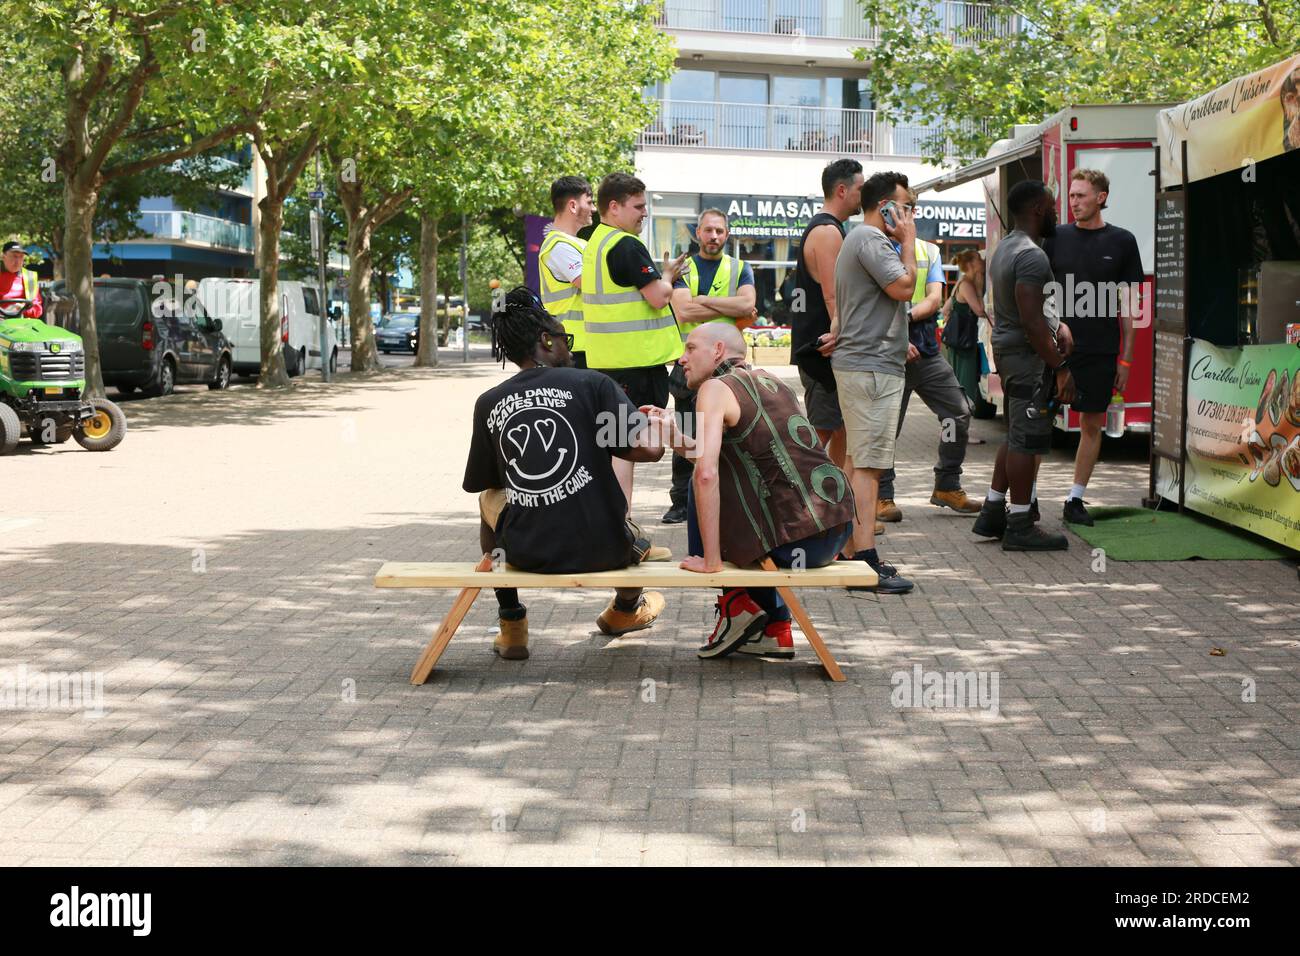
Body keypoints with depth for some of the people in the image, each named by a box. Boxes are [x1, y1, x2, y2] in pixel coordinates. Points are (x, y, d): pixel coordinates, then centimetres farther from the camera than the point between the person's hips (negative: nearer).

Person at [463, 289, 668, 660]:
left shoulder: (488, 404, 3)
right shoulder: (593, 384, -5)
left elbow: (481, 482, 15)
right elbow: (650, 449, -13)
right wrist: (605, 444, 8)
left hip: (526, 553, 2)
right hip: (604, 548, -2)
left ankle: (511, 626, 35)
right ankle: (627, 608, 62)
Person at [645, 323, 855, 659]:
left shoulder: (716, 388, -3)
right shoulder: (770, 381, 20)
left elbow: (706, 473, -16)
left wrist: (711, 560, -11)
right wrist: (674, 438, 19)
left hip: (796, 541, -8)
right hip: (841, 532, 8)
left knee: (705, 482, 9)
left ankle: (736, 605, 12)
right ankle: (775, 630, 29)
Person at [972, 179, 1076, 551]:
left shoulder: (1005, 248, 14)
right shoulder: (1031, 255, -19)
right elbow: (1031, 320, -24)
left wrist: (1057, 324, 12)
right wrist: (1061, 368, -20)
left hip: (1007, 350, 11)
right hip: (1028, 354, -11)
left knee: (1016, 436, 18)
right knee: (1027, 440, -5)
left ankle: (992, 512, 22)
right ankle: (1019, 526, -1)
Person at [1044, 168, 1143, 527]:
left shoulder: (1122, 241, 3)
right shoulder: (1056, 238, 4)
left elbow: (1128, 303, 5)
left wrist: (1126, 358, 2)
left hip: (1100, 350, 0)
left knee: (1092, 424, 6)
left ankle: (1076, 500, 15)